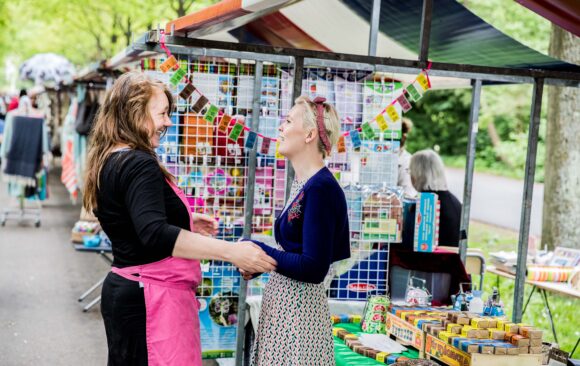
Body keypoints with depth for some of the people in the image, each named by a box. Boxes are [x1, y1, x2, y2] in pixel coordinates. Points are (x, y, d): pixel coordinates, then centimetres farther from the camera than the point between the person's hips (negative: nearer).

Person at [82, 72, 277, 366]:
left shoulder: (109, 162, 12)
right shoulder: (139, 165, -19)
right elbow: (155, 235, -33)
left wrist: (185, 223, 17)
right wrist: (230, 251, -36)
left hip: (124, 287, 11)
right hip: (153, 299, -11)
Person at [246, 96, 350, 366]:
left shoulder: (321, 189, -18)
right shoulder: (303, 183, 10)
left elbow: (314, 268, -22)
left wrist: (257, 251, -14)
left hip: (299, 309, -9)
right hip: (283, 303, 9)